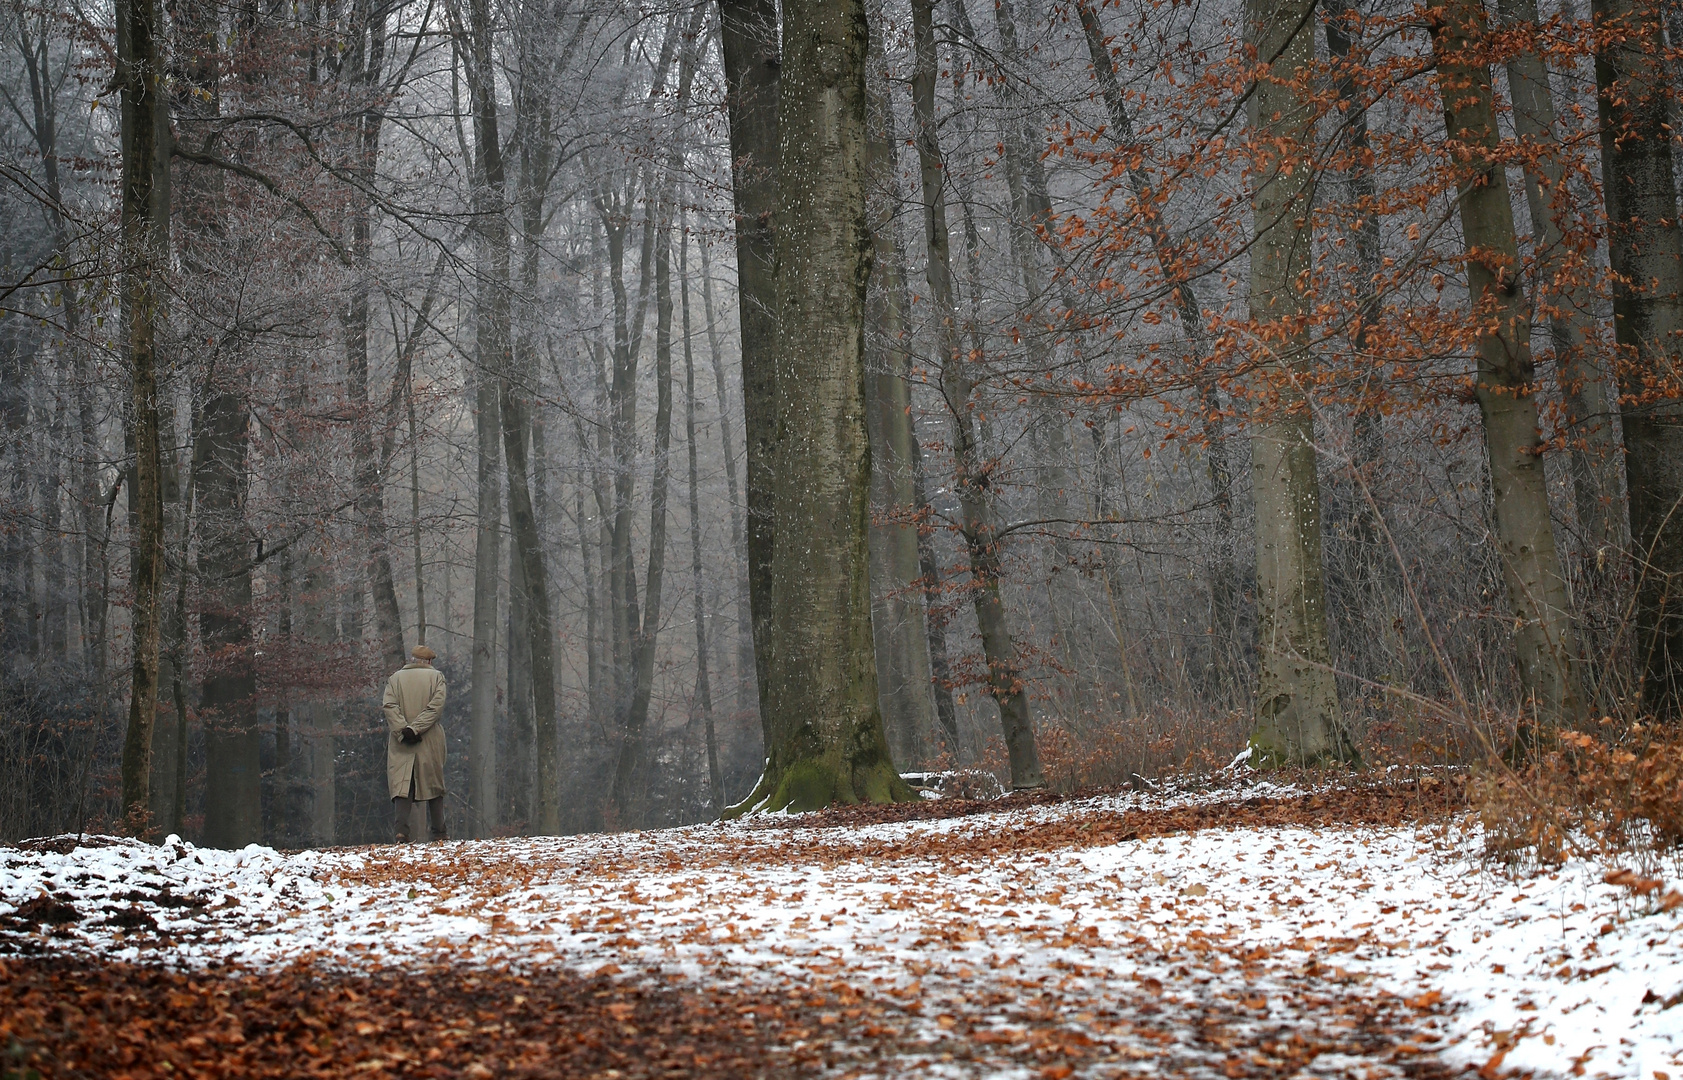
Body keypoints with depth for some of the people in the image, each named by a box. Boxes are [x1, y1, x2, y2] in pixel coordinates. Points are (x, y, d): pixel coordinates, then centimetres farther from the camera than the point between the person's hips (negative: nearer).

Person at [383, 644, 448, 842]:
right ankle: (438, 833, 14)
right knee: (434, 785, 11)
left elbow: (389, 706, -6)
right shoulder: (436, 676, 4)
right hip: (430, 743, 0)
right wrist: (416, 728, -14)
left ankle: (402, 830, -18)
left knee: (402, 784, -2)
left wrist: (403, 729, -13)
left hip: (400, 743, 0)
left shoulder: (395, 678, 8)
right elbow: (436, 705, -10)